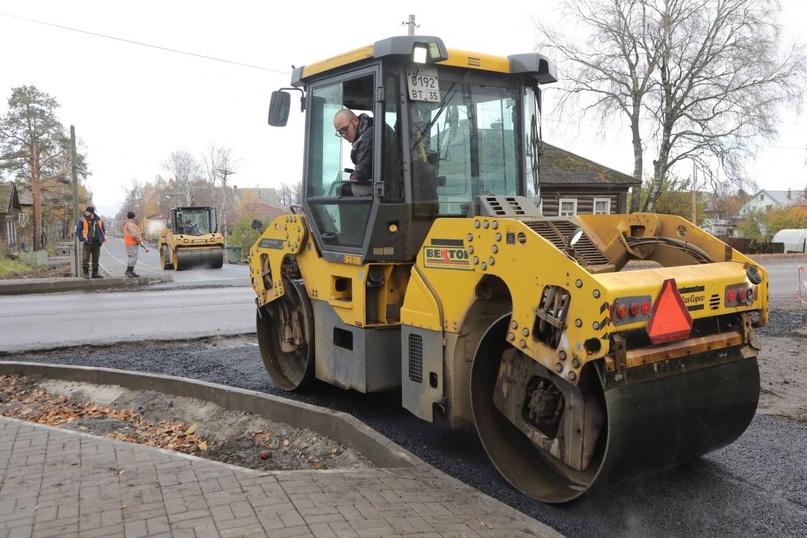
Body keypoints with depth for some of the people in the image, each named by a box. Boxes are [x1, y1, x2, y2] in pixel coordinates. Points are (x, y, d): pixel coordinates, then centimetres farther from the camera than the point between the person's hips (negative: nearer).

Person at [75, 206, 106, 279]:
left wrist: (102, 239, 7)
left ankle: (95, 273, 17)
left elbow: (103, 230, 18)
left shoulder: (99, 220, 7)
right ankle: (86, 273, 2)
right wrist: (83, 239, -11)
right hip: (87, 243, -3)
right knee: (85, 259, -4)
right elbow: (78, 231, -2)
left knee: (96, 259, 9)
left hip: (96, 243, 3)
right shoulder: (82, 220, -3)